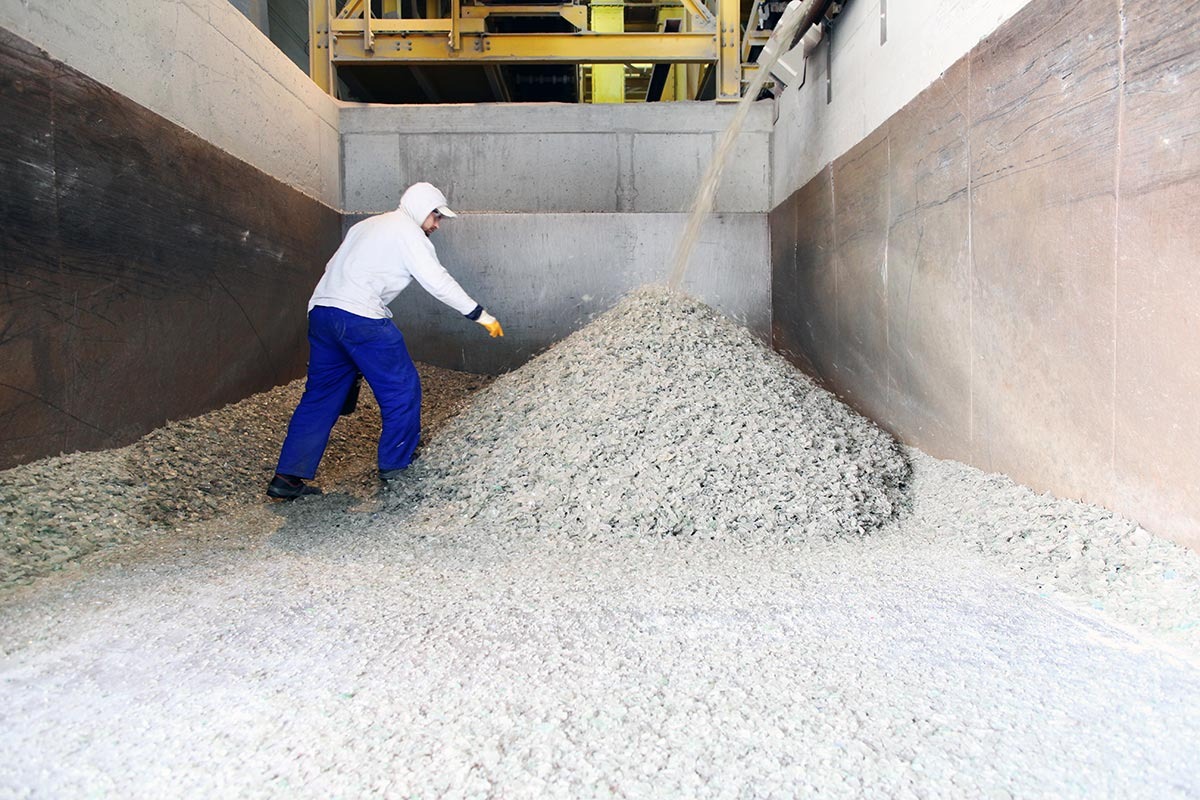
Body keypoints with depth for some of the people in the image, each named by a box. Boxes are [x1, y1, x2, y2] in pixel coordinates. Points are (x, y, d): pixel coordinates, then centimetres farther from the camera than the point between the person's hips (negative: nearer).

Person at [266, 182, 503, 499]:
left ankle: (287, 477, 9)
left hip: (320, 310, 9)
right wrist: (481, 315, -4)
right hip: (361, 318, -9)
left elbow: (334, 266, 25)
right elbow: (439, 282, -7)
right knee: (402, 389, 5)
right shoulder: (409, 233, 0)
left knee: (320, 396, 12)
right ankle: (396, 465, 14)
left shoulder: (368, 224, 26)